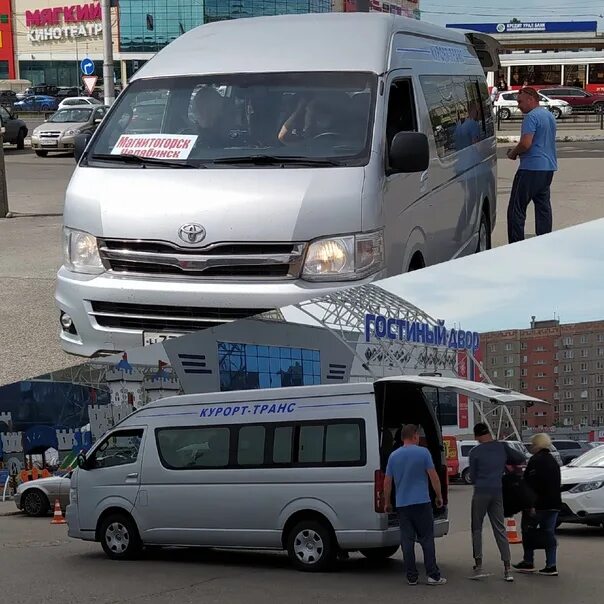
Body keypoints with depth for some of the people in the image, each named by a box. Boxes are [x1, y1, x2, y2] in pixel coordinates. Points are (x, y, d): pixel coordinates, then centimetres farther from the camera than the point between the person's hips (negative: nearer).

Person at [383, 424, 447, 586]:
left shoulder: (394, 456, 7)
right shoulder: (423, 452, -4)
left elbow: (387, 482, 9)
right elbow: (433, 476, -6)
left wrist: (387, 503, 19)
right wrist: (439, 496, 5)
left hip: (402, 504, 3)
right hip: (421, 503, -3)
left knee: (407, 541, 4)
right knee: (427, 539, 1)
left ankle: (411, 577, 5)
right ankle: (433, 575, -2)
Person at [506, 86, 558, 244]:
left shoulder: (531, 117, -14)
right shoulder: (550, 116, 16)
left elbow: (526, 143, -23)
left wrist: (513, 153, -4)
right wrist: (518, 151, 18)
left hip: (531, 168, -9)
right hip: (549, 167, 9)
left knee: (516, 210, -4)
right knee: (543, 206, 11)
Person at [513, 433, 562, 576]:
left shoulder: (536, 460, -13)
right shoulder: (553, 461, 16)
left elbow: (531, 484, -20)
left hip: (538, 504, -8)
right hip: (554, 504, 8)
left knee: (528, 531, 5)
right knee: (549, 532, 7)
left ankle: (528, 562, 9)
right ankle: (551, 566, 3)